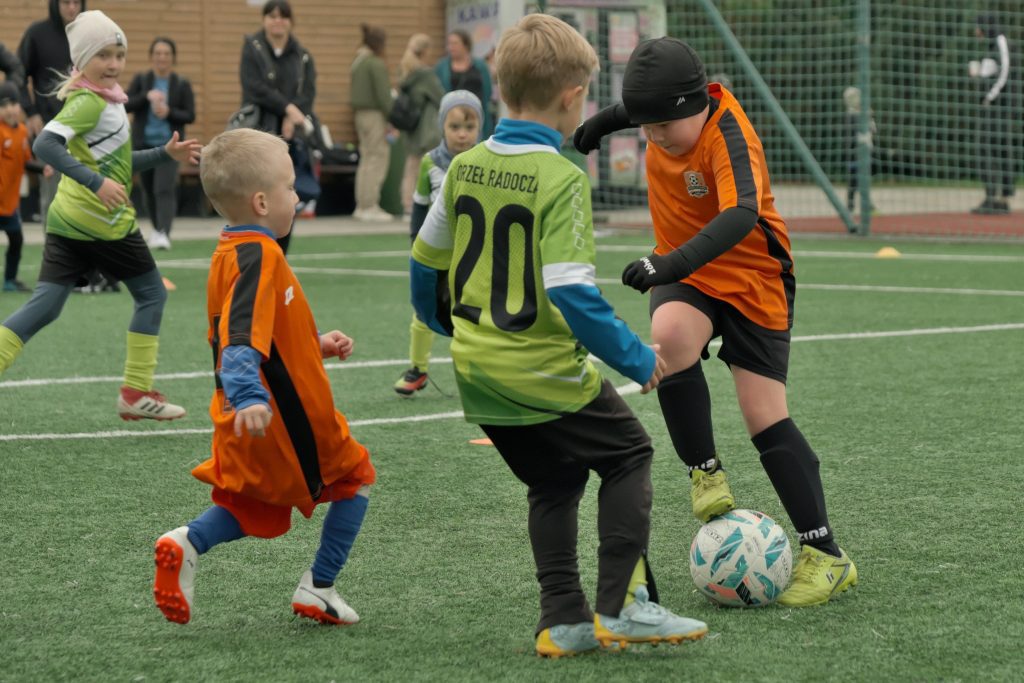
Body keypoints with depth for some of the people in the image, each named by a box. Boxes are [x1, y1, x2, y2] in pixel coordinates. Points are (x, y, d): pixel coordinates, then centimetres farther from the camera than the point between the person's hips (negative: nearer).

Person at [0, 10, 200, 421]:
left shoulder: (102, 98, 14)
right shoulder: (88, 101, -15)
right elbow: (45, 145, -30)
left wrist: (165, 154, 20)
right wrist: (97, 182, -35)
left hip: (67, 218, 8)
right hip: (102, 220, -8)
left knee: (44, 306, 2)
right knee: (152, 294, 10)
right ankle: (136, 393, 13)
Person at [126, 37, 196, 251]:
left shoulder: (182, 85, 1)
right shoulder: (141, 80, 5)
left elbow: (190, 115, -2)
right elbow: (126, 105, -6)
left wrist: (169, 112, -19)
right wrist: (147, 96, -22)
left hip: (169, 145, -3)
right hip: (143, 144, 3)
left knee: (165, 189, -17)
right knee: (149, 190, 11)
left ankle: (164, 233, -26)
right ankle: (158, 228, 31)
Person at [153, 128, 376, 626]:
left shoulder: (229, 254, 9)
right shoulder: (260, 256, -21)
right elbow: (242, 336, -35)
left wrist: (316, 344, 20)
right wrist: (249, 396, -46)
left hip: (242, 420, 8)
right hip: (285, 418, -8)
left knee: (252, 510, 19)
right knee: (356, 478, 13)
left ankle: (186, 544, -6)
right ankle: (319, 589, 15)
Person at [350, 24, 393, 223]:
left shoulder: (358, 62, 13)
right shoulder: (376, 64, -14)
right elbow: (384, 95, -16)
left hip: (361, 114, 9)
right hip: (374, 114, -9)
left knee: (366, 158, 13)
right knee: (378, 157, -4)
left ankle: (362, 206, 16)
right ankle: (370, 206, -6)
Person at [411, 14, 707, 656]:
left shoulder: (466, 166, 2)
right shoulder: (561, 178, -19)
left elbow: (426, 261, 12)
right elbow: (571, 292, -24)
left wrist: (445, 321, 31)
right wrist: (634, 356, -14)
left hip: (477, 367, 7)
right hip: (544, 372, -7)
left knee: (554, 483, 20)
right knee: (629, 454, 12)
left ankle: (564, 620, 15)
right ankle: (621, 604, 5)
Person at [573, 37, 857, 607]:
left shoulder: (729, 137, -29)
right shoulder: (674, 107, -9)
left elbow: (741, 214, -47)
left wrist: (675, 262, -60)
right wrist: (611, 117, 26)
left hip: (751, 279, -5)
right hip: (685, 275, 5)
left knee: (766, 416, -10)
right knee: (670, 332, -31)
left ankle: (826, 556, 0)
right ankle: (706, 474, -15)